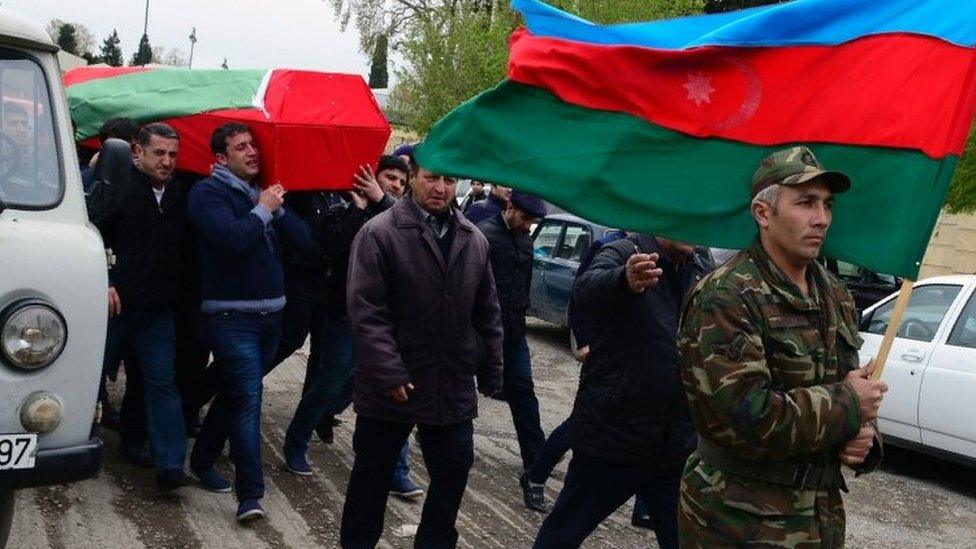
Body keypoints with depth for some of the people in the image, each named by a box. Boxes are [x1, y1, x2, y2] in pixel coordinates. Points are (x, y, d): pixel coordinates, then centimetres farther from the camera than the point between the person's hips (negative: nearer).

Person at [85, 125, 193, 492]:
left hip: (157, 311, 3)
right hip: (113, 305, -2)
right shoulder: (116, 189, -6)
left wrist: (173, 293, 6)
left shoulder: (181, 197, 6)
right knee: (94, 375, 11)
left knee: (162, 382, -2)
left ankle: (170, 466, -4)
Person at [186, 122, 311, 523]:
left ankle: (203, 460, 36)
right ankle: (250, 493, -10)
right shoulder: (209, 192, -5)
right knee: (247, 399, -13)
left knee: (234, 394, 17)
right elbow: (231, 238, -24)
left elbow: (305, 241, 6)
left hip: (270, 313, 7)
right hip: (231, 316, -7)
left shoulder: (264, 193, 15)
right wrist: (262, 211, -11)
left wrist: (278, 208, -6)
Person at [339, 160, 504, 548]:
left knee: (453, 473, 12)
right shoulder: (379, 233, -10)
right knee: (372, 474, 12)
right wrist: (389, 374, -20)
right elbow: (366, 310, -15)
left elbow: (487, 313, 13)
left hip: (453, 389, 5)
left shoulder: (474, 240, 8)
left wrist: (491, 370, 10)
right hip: (391, 386, -4)